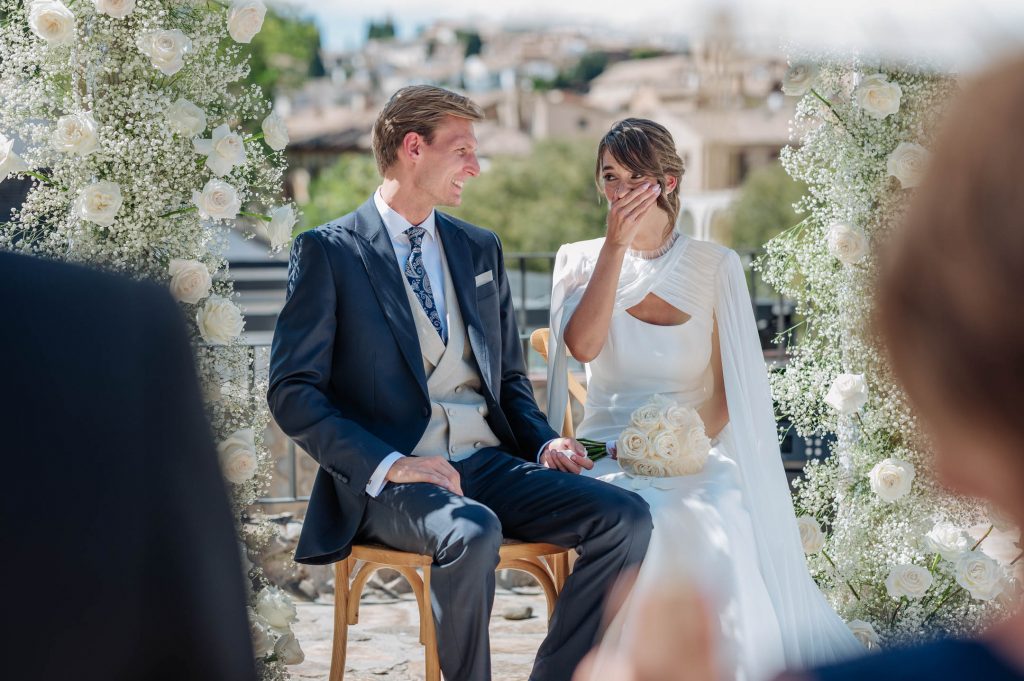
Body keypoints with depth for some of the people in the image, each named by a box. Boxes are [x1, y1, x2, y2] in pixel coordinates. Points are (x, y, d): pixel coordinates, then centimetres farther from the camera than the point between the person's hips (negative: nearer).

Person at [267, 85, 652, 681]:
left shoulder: (480, 249, 19)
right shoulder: (329, 251, 1)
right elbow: (293, 391, -6)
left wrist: (544, 440, 3)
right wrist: (388, 464, -18)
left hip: (490, 464, 6)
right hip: (386, 480, -6)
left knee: (625, 518, -18)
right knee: (472, 533, -37)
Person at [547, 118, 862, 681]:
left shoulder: (713, 265, 8)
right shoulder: (582, 261, 10)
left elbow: (730, 383, 6)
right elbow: (583, 346, -11)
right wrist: (617, 245, -11)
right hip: (609, 453, 0)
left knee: (717, 521, -35)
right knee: (637, 523, -35)